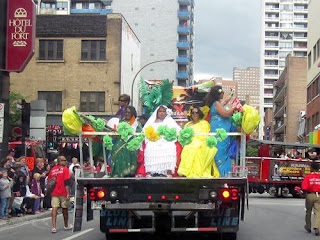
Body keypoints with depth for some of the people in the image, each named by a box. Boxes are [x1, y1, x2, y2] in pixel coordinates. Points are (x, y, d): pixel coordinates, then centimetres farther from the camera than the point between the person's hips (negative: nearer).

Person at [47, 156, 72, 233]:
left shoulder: (53, 169, 9)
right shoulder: (65, 169, -6)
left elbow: (48, 181, 15)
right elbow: (67, 182, -14)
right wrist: (68, 193, -16)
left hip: (54, 193, 3)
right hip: (63, 193, -3)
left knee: (54, 209, -4)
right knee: (64, 209, 12)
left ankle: (54, 227, -17)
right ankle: (66, 226, 27)